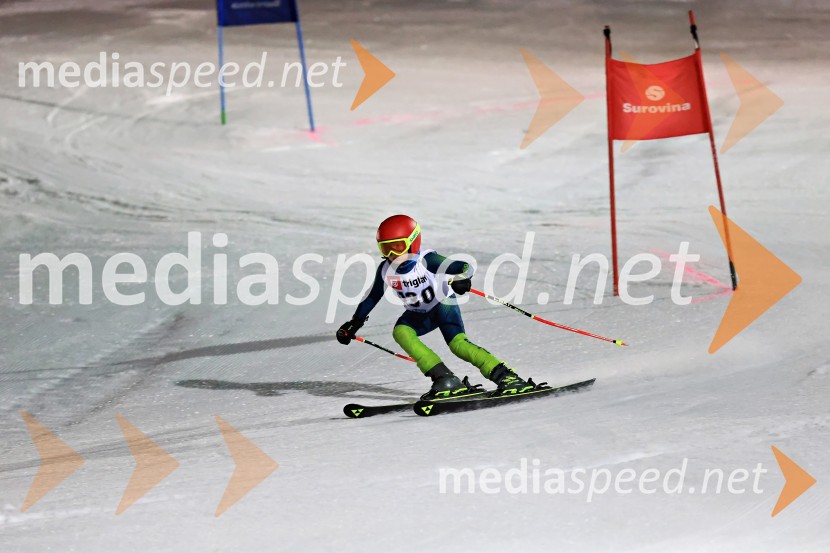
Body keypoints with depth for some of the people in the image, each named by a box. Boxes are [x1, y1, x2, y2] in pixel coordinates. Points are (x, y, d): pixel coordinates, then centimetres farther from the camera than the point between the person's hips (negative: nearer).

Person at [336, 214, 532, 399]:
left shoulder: (426, 260, -26)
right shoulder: (386, 270, -11)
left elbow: (463, 267, -30)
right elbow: (372, 297, 6)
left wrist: (461, 279, -54)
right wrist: (354, 324, 11)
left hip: (443, 304, -5)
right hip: (419, 313, 5)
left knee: (458, 343, -27)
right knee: (400, 332, -25)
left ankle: (505, 376, -25)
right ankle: (445, 380, -28)